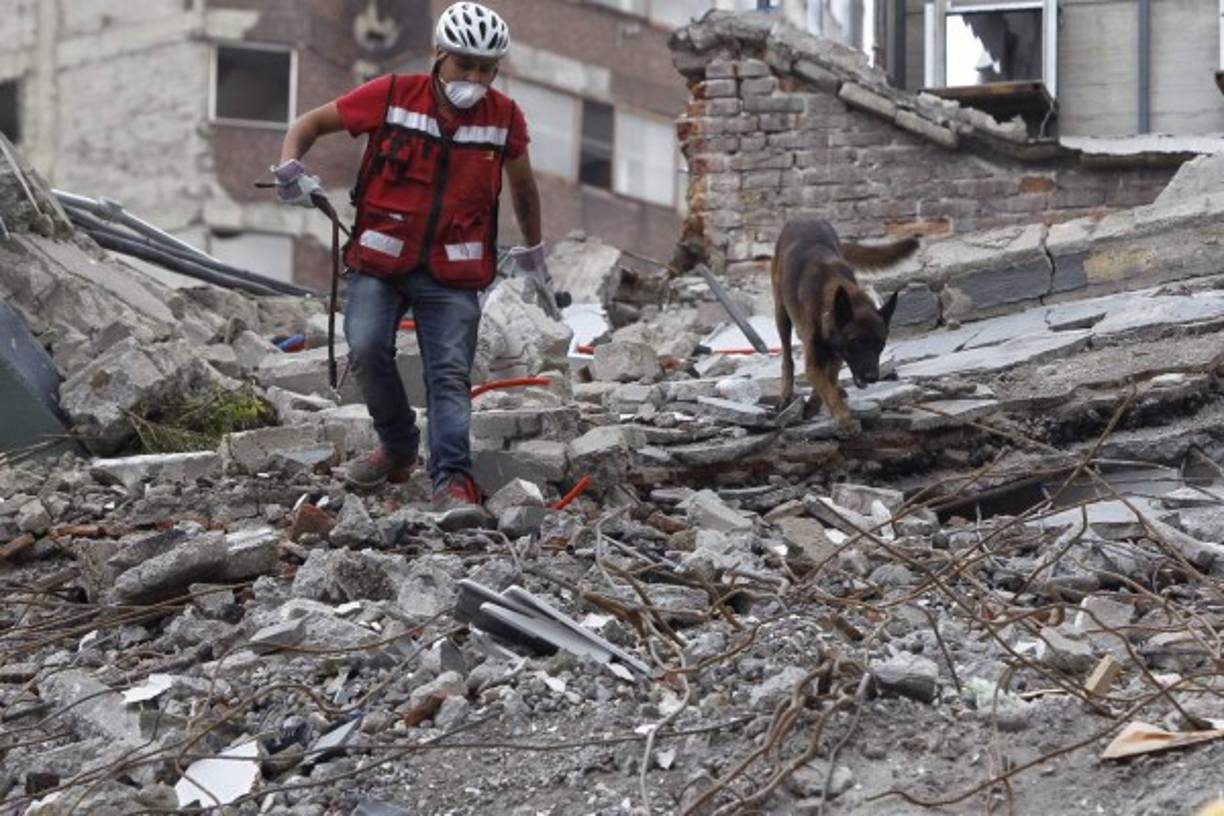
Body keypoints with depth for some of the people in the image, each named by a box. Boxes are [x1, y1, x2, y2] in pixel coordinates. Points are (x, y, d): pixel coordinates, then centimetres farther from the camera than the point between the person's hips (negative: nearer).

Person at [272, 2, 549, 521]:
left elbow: (522, 183, 21)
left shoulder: (505, 119, 0)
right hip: (380, 262, -1)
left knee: (450, 375, -11)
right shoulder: (391, 96, -6)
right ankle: (398, 448, 3)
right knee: (367, 349, -19)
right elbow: (312, 123, 6)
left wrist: (533, 249, 31)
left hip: (452, 275, 1)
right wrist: (289, 167, -14)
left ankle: (453, 482, -15)